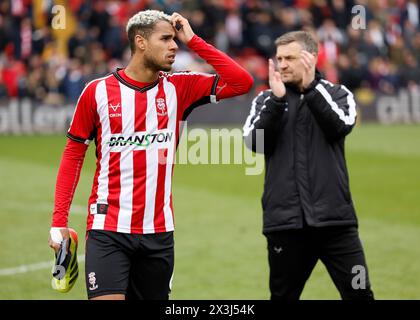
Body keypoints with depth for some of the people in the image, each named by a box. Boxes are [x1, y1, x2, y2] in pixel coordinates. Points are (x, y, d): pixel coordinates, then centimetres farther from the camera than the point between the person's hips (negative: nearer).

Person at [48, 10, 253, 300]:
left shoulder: (178, 88, 5)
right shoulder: (98, 91, -1)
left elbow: (242, 82, -3)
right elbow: (73, 155, 5)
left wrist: (193, 40, -3)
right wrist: (59, 221, 0)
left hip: (158, 231, 3)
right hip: (108, 229, -3)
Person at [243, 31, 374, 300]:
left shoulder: (337, 94, 8)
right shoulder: (266, 100, 9)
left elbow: (340, 126, -12)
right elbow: (255, 142, -6)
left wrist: (310, 88, -15)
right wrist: (277, 99, -15)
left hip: (335, 219, -1)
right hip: (285, 221, 1)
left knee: (359, 294, -4)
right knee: (283, 296, 9)